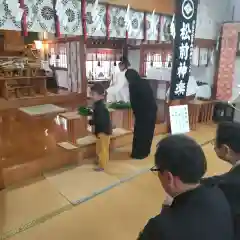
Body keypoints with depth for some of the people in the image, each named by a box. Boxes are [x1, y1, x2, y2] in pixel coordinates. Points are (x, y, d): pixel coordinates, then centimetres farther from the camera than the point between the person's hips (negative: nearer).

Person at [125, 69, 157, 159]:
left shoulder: (133, 85, -8)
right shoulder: (145, 82, 11)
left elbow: (133, 101, -7)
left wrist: (135, 112, 9)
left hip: (143, 112, -7)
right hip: (152, 109, 7)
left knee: (139, 132, 5)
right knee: (149, 131, 16)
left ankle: (138, 153, 14)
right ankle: (146, 151, 30)